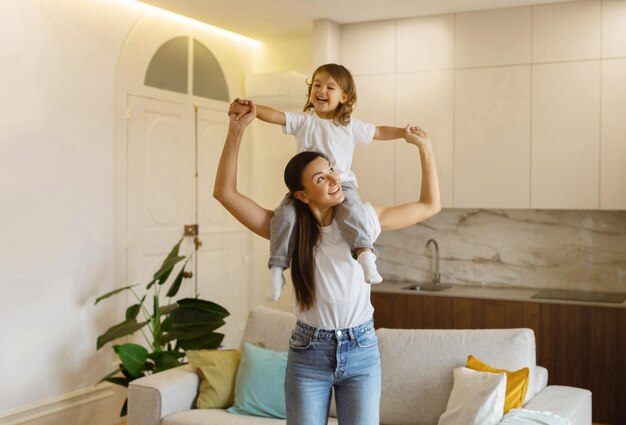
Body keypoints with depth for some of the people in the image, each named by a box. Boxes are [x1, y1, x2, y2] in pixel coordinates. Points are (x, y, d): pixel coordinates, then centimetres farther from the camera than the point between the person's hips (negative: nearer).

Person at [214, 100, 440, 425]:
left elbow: (430, 205, 8)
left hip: (361, 350, 1)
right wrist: (236, 130, -13)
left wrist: (424, 148, 4)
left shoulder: (364, 218, -2)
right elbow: (225, 192, -10)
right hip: (308, 353, 0)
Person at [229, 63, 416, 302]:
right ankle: (277, 269, -17)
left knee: (351, 210, -35)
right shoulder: (303, 121, 5)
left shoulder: (351, 126, 8)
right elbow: (275, 115, -8)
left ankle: (365, 254, -41)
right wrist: (249, 108, -24)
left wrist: (404, 132, 10)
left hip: (341, 183, -1)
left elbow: (379, 132, 19)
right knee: (284, 215, -23)